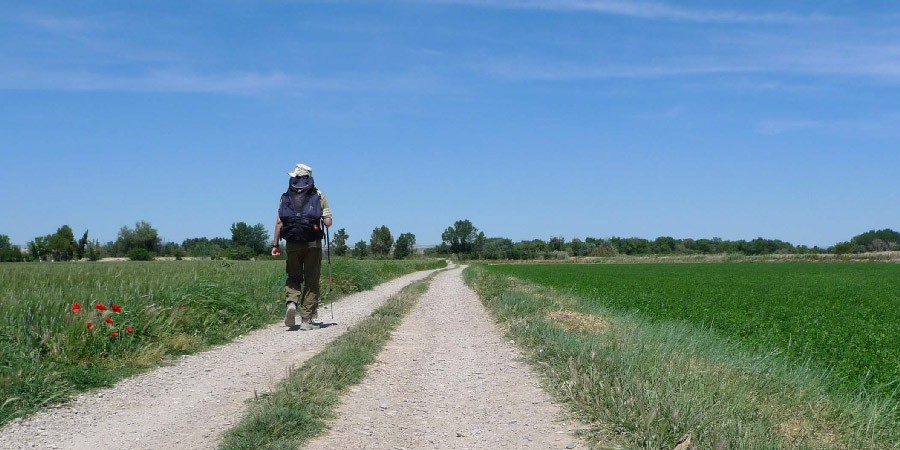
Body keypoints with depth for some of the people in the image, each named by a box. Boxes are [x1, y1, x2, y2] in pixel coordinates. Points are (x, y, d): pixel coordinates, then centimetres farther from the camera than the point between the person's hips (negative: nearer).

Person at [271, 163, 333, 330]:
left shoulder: (286, 197, 8)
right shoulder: (318, 196, 4)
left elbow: (279, 222, 2)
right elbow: (328, 222, -3)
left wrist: (276, 244, 7)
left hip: (292, 244, 2)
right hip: (313, 243, -2)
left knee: (293, 277, 17)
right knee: (311, 281, 6)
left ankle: (291, 303, -11)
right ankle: (306, 320, 5)